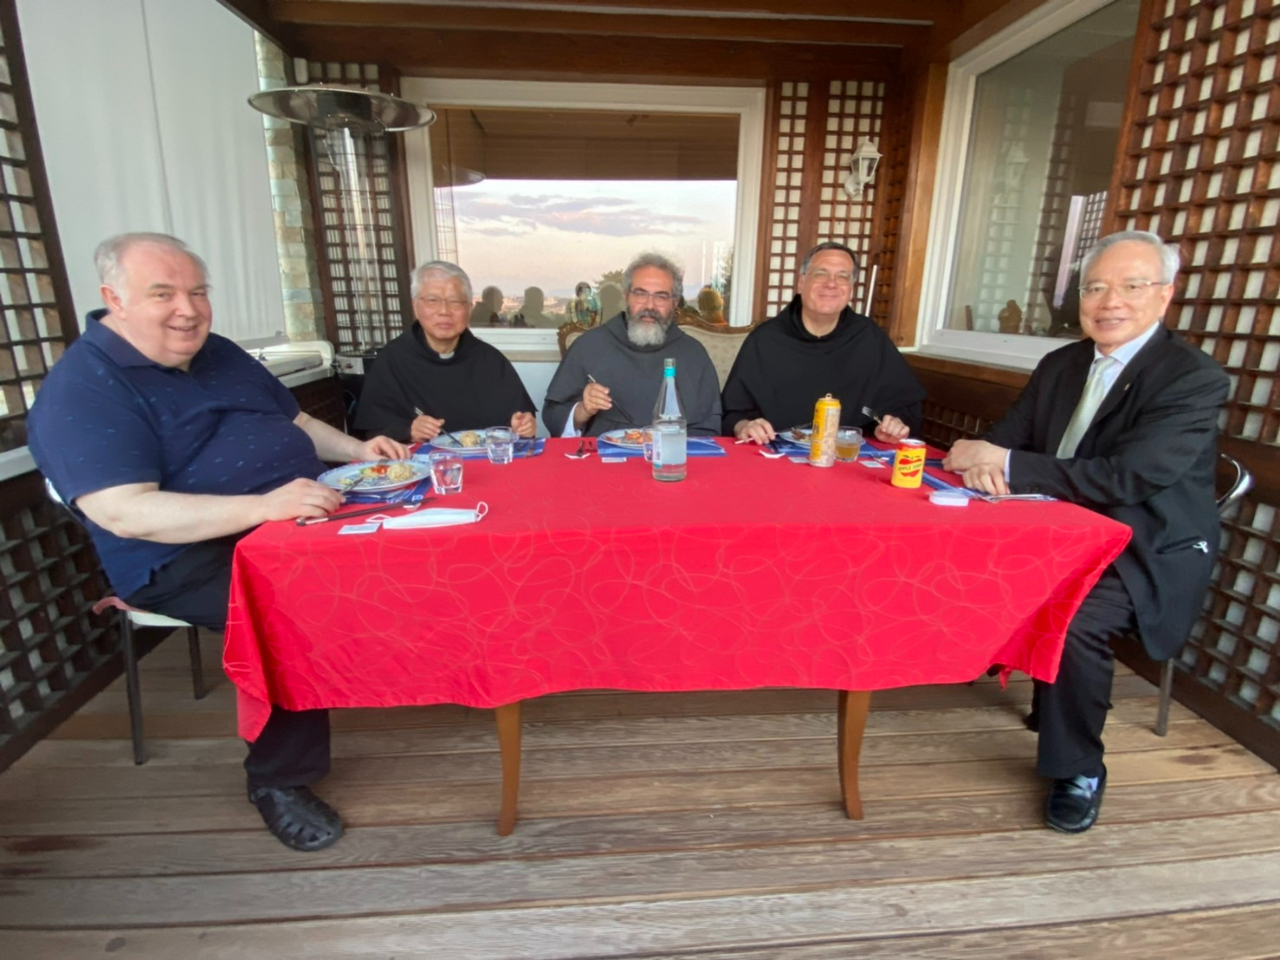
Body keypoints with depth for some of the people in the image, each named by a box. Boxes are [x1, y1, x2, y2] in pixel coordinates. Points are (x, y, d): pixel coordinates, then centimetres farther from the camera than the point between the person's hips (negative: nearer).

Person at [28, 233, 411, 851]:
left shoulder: (220, 354, 15)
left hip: (293, 520, 8)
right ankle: (278, 780, -11)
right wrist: (263, 506, -36)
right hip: (190, 559, -7)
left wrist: (356, 448, 3)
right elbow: (125, 513, -23)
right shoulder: (82, 389, -11)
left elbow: (295, 420, 23)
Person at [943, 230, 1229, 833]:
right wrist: (982, 460, -22)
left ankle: (1078, 771, -6)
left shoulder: (1195, 379, -14)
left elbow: (1123, 478, -27)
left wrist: (1007, 465, -26)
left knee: (1074, 621, -31)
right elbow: (1007, 438, 3)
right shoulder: (1061, 364, 8)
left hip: (1145, 555, -6)